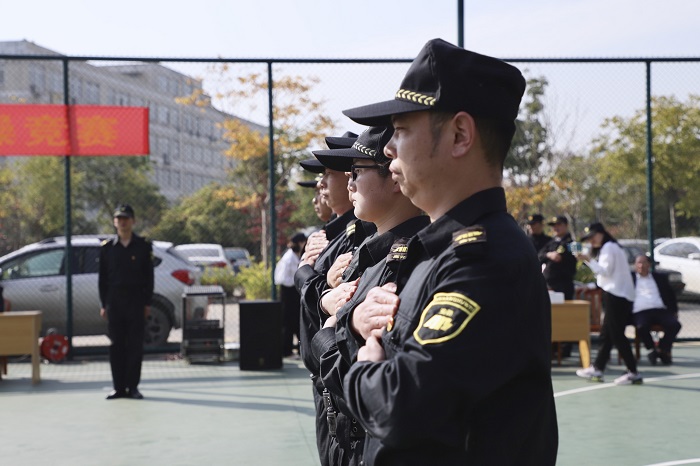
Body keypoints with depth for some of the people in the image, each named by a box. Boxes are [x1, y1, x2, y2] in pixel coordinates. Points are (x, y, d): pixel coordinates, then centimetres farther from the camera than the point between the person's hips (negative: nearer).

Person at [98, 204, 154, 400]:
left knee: (135, 345, -1)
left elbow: (149, 277, 4)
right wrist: (104, 305, 3)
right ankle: (119, 387, 8)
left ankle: (133, 387, 6)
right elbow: (102, 278, 9)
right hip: (114, 302, 1)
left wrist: (147, 303, -2)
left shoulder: (143, 246, 4)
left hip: (136, 301, -1)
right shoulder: (107, 247, 7)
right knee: (116, 345, 2)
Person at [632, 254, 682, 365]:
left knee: (675, 324, -25)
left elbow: (671, 295, 21)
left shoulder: (660, 278, 23)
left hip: (661, 310, 2)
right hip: (640, 312, -2)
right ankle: (652, 349, -11)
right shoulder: (630, 278, 19)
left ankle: (661, 350, -8)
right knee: (641, 327, -35)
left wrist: (674, 311, 10)